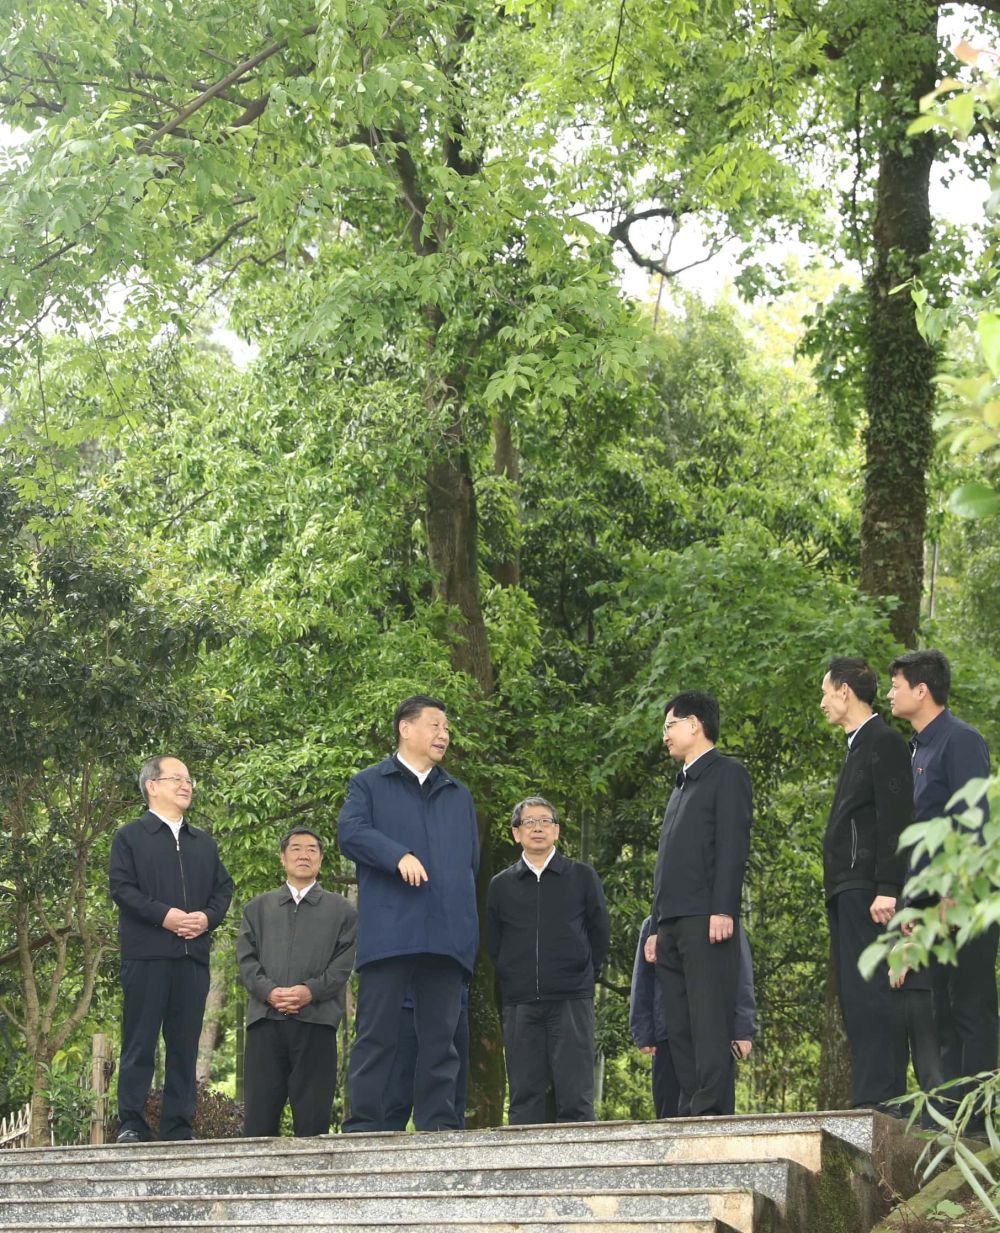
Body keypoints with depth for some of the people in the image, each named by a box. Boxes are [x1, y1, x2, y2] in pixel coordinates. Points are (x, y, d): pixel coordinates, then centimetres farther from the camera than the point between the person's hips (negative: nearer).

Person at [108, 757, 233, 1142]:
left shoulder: (203, 842, 23)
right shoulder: (130, 836, 7)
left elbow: (223, 888, 18)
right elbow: (121, 887, -4)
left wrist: (208, 917, -3)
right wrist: (164, 915, -15)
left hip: (194, 953, 5)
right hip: (146, 953, -5)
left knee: (185, 1043, 3)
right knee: (140, 1041, -5)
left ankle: (179, 1127, 6)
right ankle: (131, 1125, -2)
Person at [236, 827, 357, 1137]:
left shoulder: (341, 910, 14)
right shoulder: (258, 907, 20)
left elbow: (344, 961, 3)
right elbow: (246, 957, 9)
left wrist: (310, 991, -13)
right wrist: (269, 991, -9)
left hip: (316, 1020, -1)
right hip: (265, 1018, 2)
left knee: (313, 1116, -2)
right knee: (260, 1114, -1)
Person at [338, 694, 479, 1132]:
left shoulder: (459, 795, 26)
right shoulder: (370, 784, 11)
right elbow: (351, 832, -6)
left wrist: (464, 916, 13)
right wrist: (398, 856, -19)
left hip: (448, 933, 4)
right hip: (389, 929, -4)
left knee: (440, 1038, 2)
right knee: (377, 1034, -6)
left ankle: (439, 1128, 2)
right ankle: (363, 1126, -5)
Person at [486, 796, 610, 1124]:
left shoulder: (582, 877, 7)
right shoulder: (501, 885, 11)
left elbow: (600, 934, 10)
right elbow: (493, 944, 14)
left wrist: (582, 976, 6)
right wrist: (514, 980, 6)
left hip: (572, 1000, -2)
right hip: (520, 1004, 2)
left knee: (575, 1097, -5)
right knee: (524, 1099, 2)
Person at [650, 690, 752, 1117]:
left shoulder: (727, 774, 2)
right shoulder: (682, 786, 27)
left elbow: (733, 846, -10)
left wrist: (723, 910, -20)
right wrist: (658, 927, 20)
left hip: (705, 921, -9)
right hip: (674, 923, 9)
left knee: (708, 1020, -13)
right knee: (679, 1027, 3)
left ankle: (710, 1110, -19)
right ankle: (692, 1106, 2)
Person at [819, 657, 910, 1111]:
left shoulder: (884, 742, -7)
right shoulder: (858, 746, 22)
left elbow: (895, 819, -16)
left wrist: (887, 889, -23)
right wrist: (836, 886, 16)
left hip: (867, 890, -10)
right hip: (846, 890, 10)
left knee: (870, 993, -13)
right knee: (855, 996, 8)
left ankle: (882, 1096, -14)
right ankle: (870, 1095, 9)